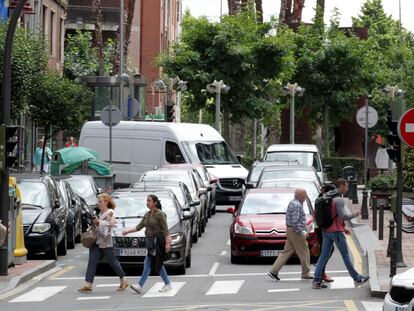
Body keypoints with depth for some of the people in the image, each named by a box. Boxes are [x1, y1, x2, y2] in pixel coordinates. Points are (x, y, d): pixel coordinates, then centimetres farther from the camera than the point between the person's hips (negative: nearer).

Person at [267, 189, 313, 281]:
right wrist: (301, 231, -20)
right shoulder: (297, 205, -18)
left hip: (290, 231, 10)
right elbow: (294, 221, -24)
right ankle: (305, 273, 9)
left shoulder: (292, 203, 15)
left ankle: (274, 271, 5)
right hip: (295, 232, -10)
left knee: (286, 252, 9)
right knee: (304, 252, 1)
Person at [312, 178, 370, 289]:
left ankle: (316, 281, -1)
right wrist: (354, 214, -3)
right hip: (336, 231, -8)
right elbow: (343, 216, -21)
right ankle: (357, 279, 13)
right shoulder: (339, 199, -16)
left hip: (326, 231, 8)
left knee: (324, 255, 5)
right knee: (345, 255, 3)